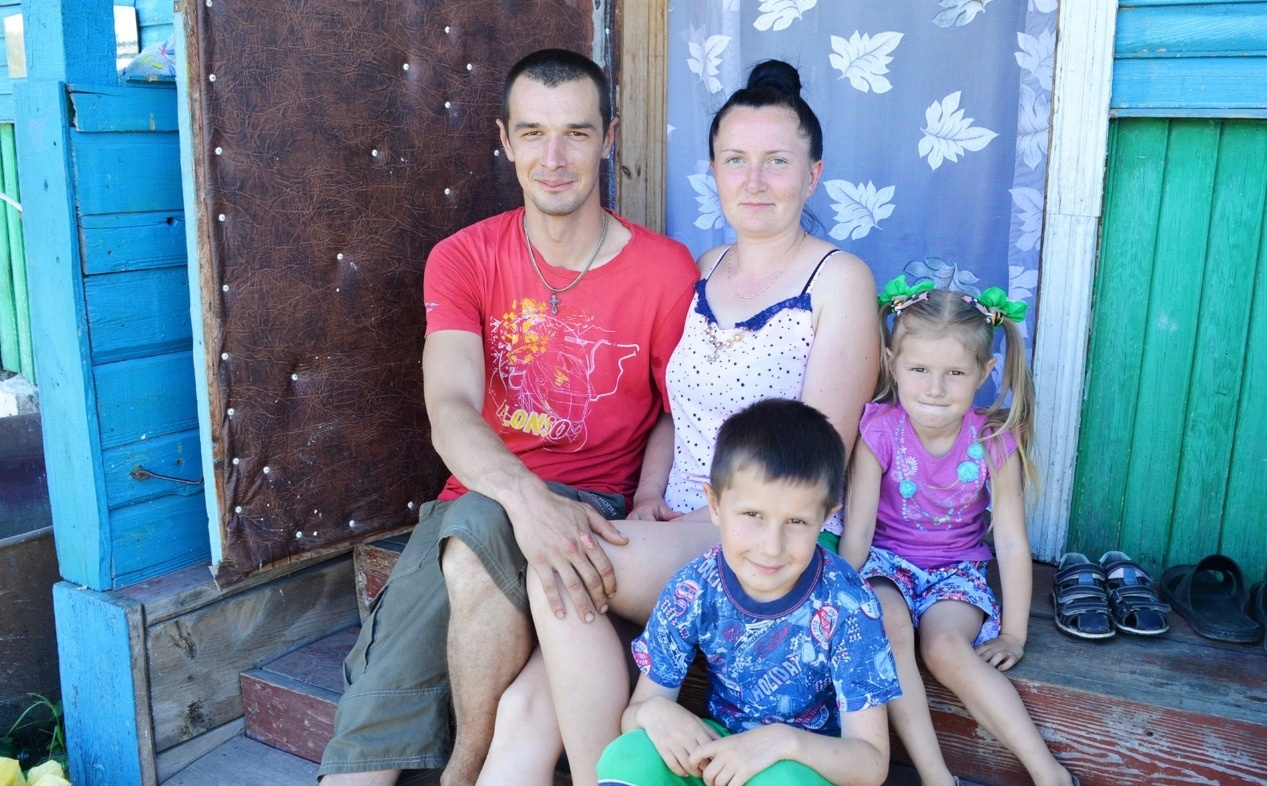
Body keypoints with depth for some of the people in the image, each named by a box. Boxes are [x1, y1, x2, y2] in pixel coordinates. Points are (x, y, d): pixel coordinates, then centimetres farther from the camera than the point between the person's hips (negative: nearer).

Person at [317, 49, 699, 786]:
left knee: (480, 531, -34)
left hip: (594, 511, -1)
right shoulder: (464, 258, 1)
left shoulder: (667, 271, -4)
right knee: (372, 726, -17)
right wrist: (527, 495, -34)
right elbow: (450, 410, -14)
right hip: (476, 501, 2)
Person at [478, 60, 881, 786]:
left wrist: (706, 519, -12)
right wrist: (648, 499, 1)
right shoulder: (703, 271, 15)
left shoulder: (839, 279, -3)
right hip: (676, 539, 5)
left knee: (558, 572, -27)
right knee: (526, 710, -17)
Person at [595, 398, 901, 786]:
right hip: (716, 745, 1)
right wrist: (652, 711, -29)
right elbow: (633, 710, -5)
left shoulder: (846, 605, -21)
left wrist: (783, 740, -35)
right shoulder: (690, 592, -14)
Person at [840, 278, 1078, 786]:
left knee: (946, 646, -28)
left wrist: (1014, 634, -9)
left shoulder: (994, 441, -14)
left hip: (956, 570, 0)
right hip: (887, 561, 0)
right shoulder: (878, 429, -17)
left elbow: (1012, 541, -10)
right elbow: (858, 528, -14)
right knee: (889, 626, -31)